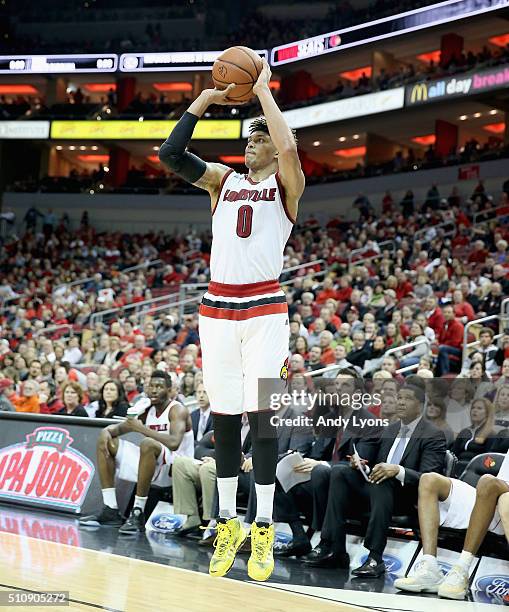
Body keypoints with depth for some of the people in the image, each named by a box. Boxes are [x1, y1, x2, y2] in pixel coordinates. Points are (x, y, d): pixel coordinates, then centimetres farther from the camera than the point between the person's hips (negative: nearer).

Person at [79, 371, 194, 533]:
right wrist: (107, 431, -8)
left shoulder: (177, 410, -12)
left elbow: (174, 443, -30)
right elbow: (119, 428, 16)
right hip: (152, 466, 9)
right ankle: (110, 510, -3)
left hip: (176, 469, -9)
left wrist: (142, 428, -28)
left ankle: (138, 514, -34)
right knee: (106, 441, 6)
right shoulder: (147, 410, 11)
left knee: (148, 443, -38)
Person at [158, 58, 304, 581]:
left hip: (265, 309, -4)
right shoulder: (223, 180, 14)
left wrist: (262, 90, -10)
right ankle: (227, 523, 13)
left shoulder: (286, 184, 3)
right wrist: (204, 100, 0)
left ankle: (264, 529, -3)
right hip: (217, 307, 4)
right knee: (224, 417, 6)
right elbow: (170, 154, 1)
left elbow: (290, 147, -19)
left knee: (261, 416, -7)